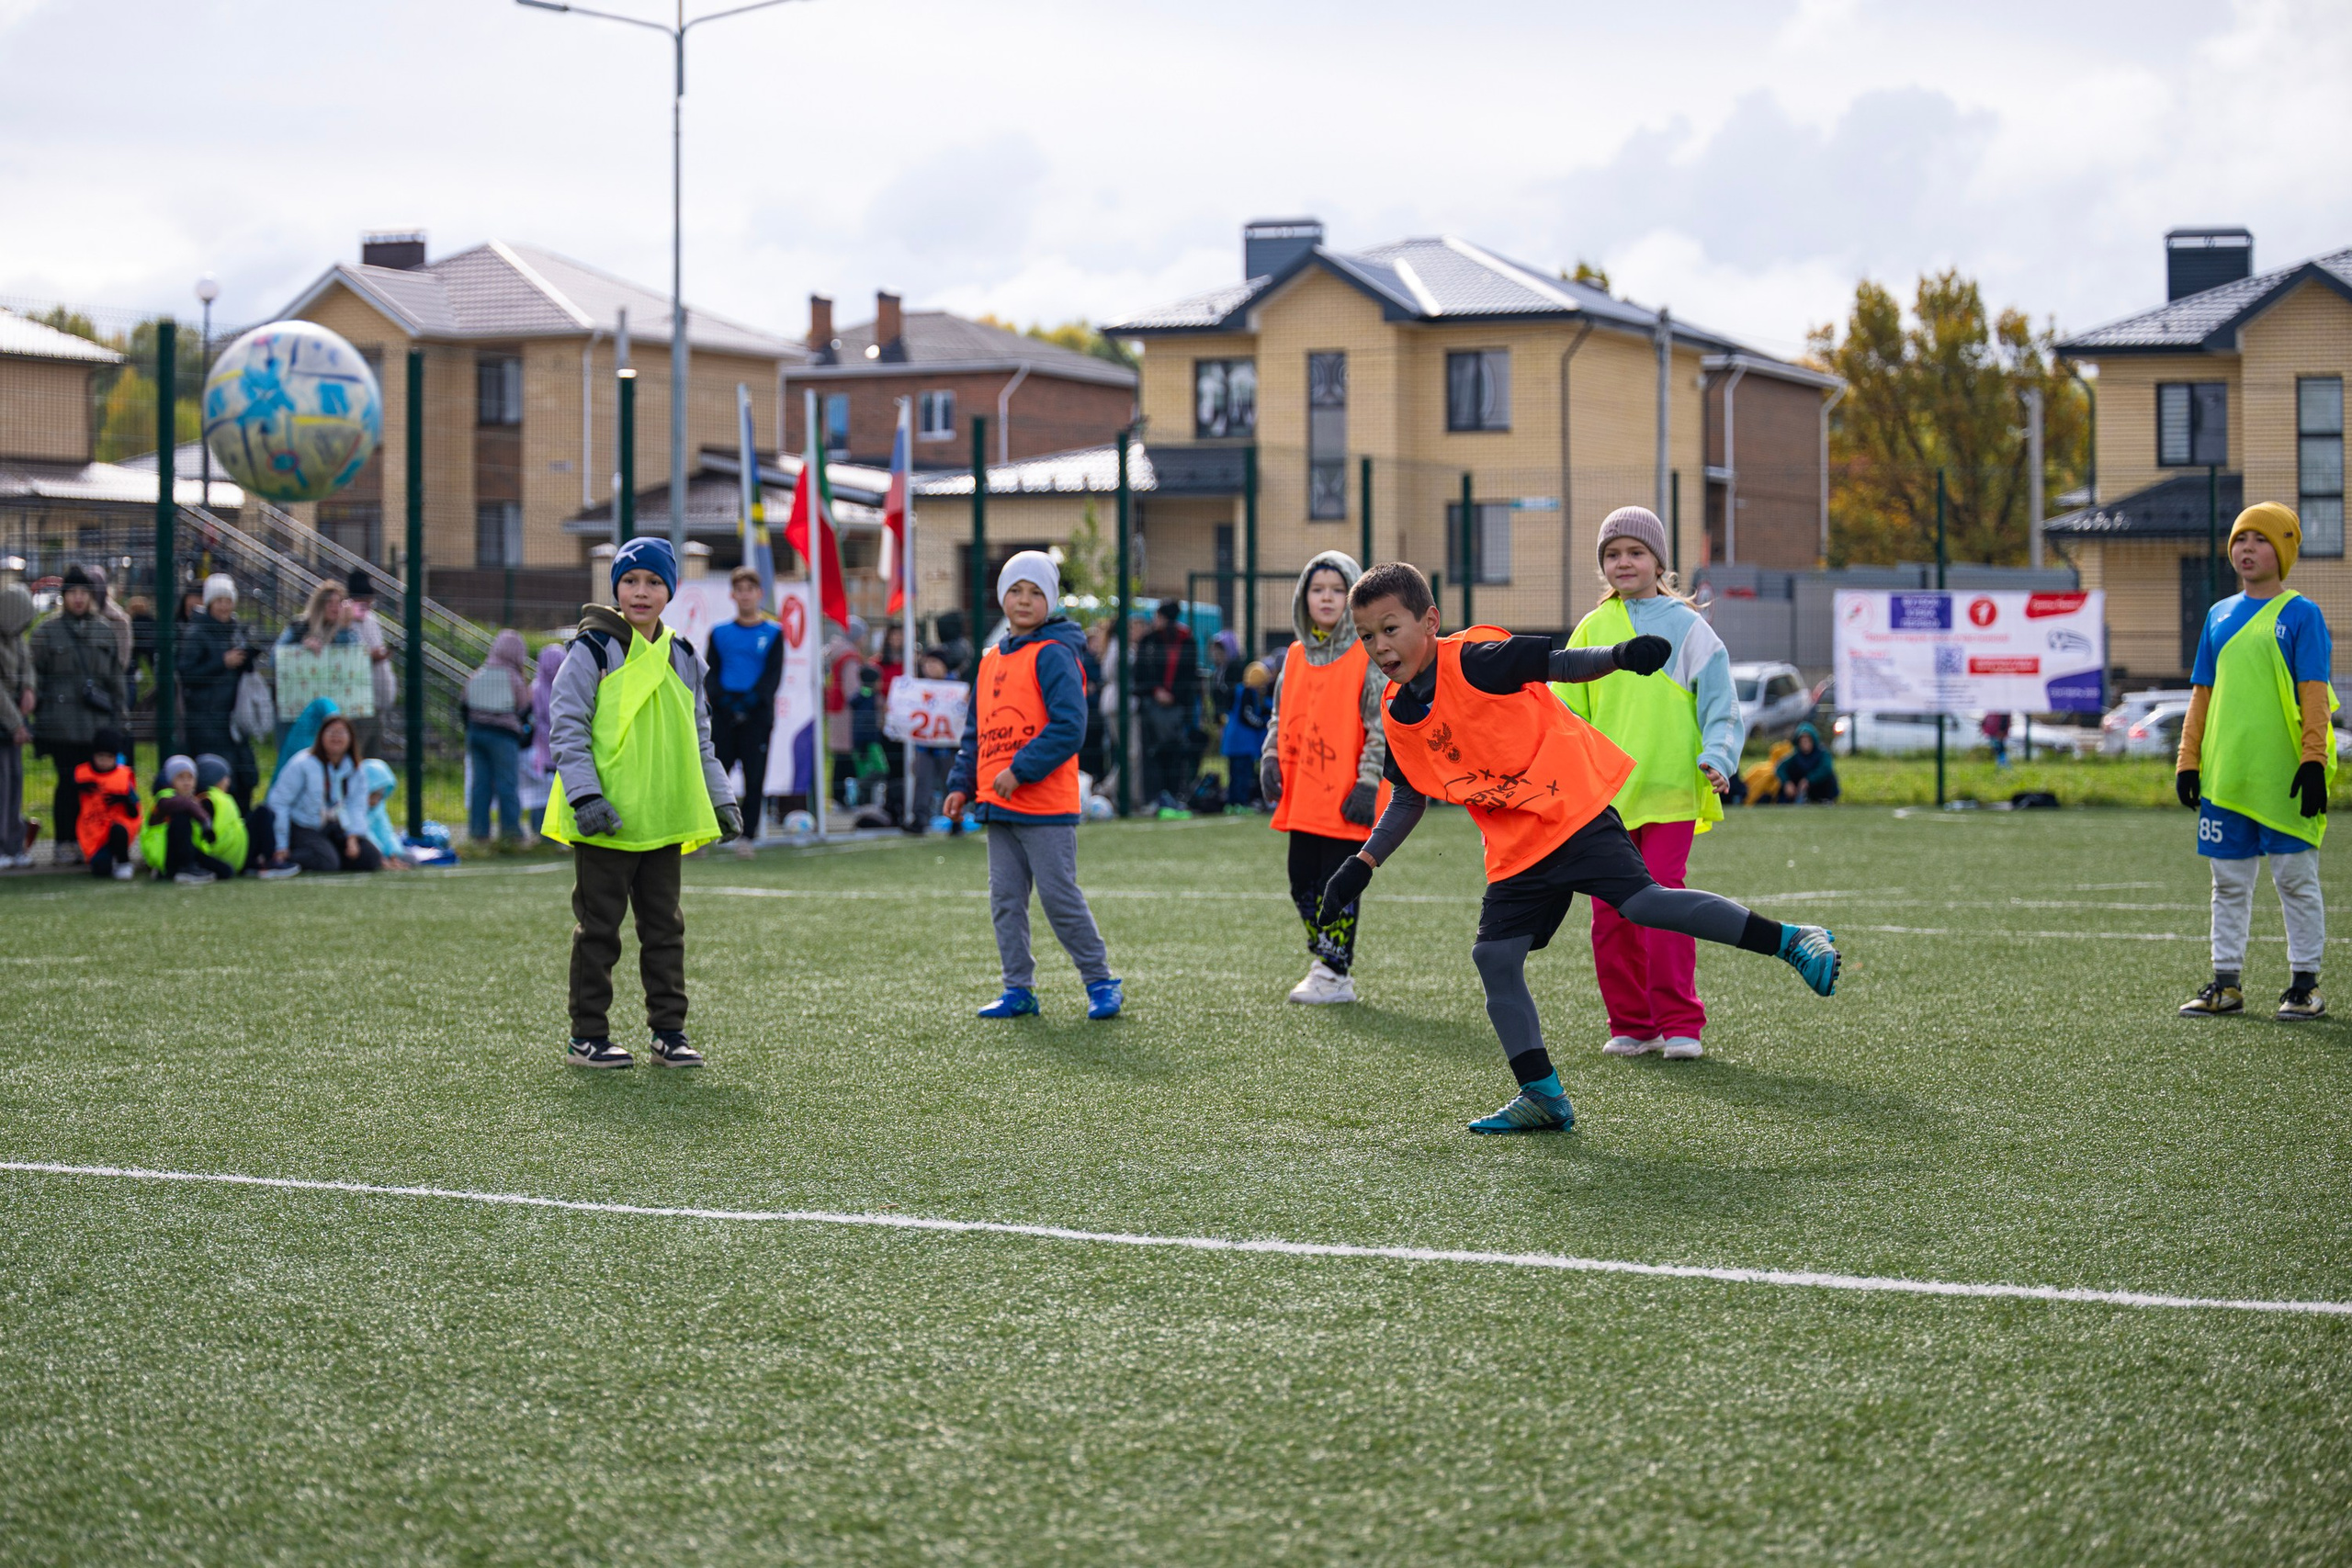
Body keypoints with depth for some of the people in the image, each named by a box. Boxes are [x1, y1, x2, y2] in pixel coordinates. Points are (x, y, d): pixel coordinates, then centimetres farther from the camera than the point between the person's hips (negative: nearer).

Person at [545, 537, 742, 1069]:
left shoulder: (682, 658, 13)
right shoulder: (594, 649, -4)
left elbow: (699, 737, 22)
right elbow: (567, 726, -8)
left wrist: (720, 800, 16)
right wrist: (585, 795, -18)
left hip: (664, 819, 5)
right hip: (605, 821, -5)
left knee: (665, 926, 9)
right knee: (599, 927, 1)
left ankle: (668, 1031, 15)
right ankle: (588, 1036, 8)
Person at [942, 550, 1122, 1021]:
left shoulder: (1053, 654, -8)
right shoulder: (991, 660, 16)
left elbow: (1069, 727, -18)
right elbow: (976, 731, 23)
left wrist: (1021, 770, -20)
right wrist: (962, 784, 13)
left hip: (1047, 806, -8)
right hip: (998, 806, 8)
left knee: (1060, 897, -5)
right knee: (1005, 898, 7)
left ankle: (1101, 982, 6)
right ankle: (1018, 989, 14)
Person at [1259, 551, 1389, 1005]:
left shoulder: (1369, 657, -6)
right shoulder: (1295, 657, 12)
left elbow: (1381, 725, -9)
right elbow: (1280, 716, 20)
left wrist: (1368, 782, -15)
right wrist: (1271, 759, 3)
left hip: (1345, 797, -6)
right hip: (1301, 796, 6)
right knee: (1303, 882, 10)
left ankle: (1335, 976, 6)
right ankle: (1324, 964, 23)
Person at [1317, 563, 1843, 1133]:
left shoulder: (1473, 660, -12)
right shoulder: (1397, 717, 8)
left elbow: (1562, 664, -15)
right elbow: (1408, 800, 22)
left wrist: (1620, 655, -34)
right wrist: (1363, 863, 16)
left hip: (1572, 812, -7)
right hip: (1515, 852, 7)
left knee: (1643, 902, -22)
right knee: (1494, 958, 1)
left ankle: (1791, 941, -13)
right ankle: (1543, 1097, 9)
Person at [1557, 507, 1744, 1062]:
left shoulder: (1686, 626, 2)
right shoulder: (1591, 630, 11)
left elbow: (1720, 704, 2)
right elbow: (1565, 710, 15)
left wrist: (1717, 758, -13)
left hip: (1669, 791, -4)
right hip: (1604, 793, 4)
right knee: (1611, 914, 3)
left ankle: (1679, 1024, -4)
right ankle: (1630, 1025, 14)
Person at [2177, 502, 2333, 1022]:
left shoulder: (2300, 614, -2)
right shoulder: (2219, 616, 13)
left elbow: (2314, 694, -7)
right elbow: (2202, 694, 16)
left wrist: (2313, 761, -15)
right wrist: (2188, 760, 10)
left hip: (2283, 777, -5)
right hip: (2225, 775, 5)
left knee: (2296, 877, 1)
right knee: (2229, 882, 9)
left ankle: (2305, 983, 8)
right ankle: (2227, 983, 16)